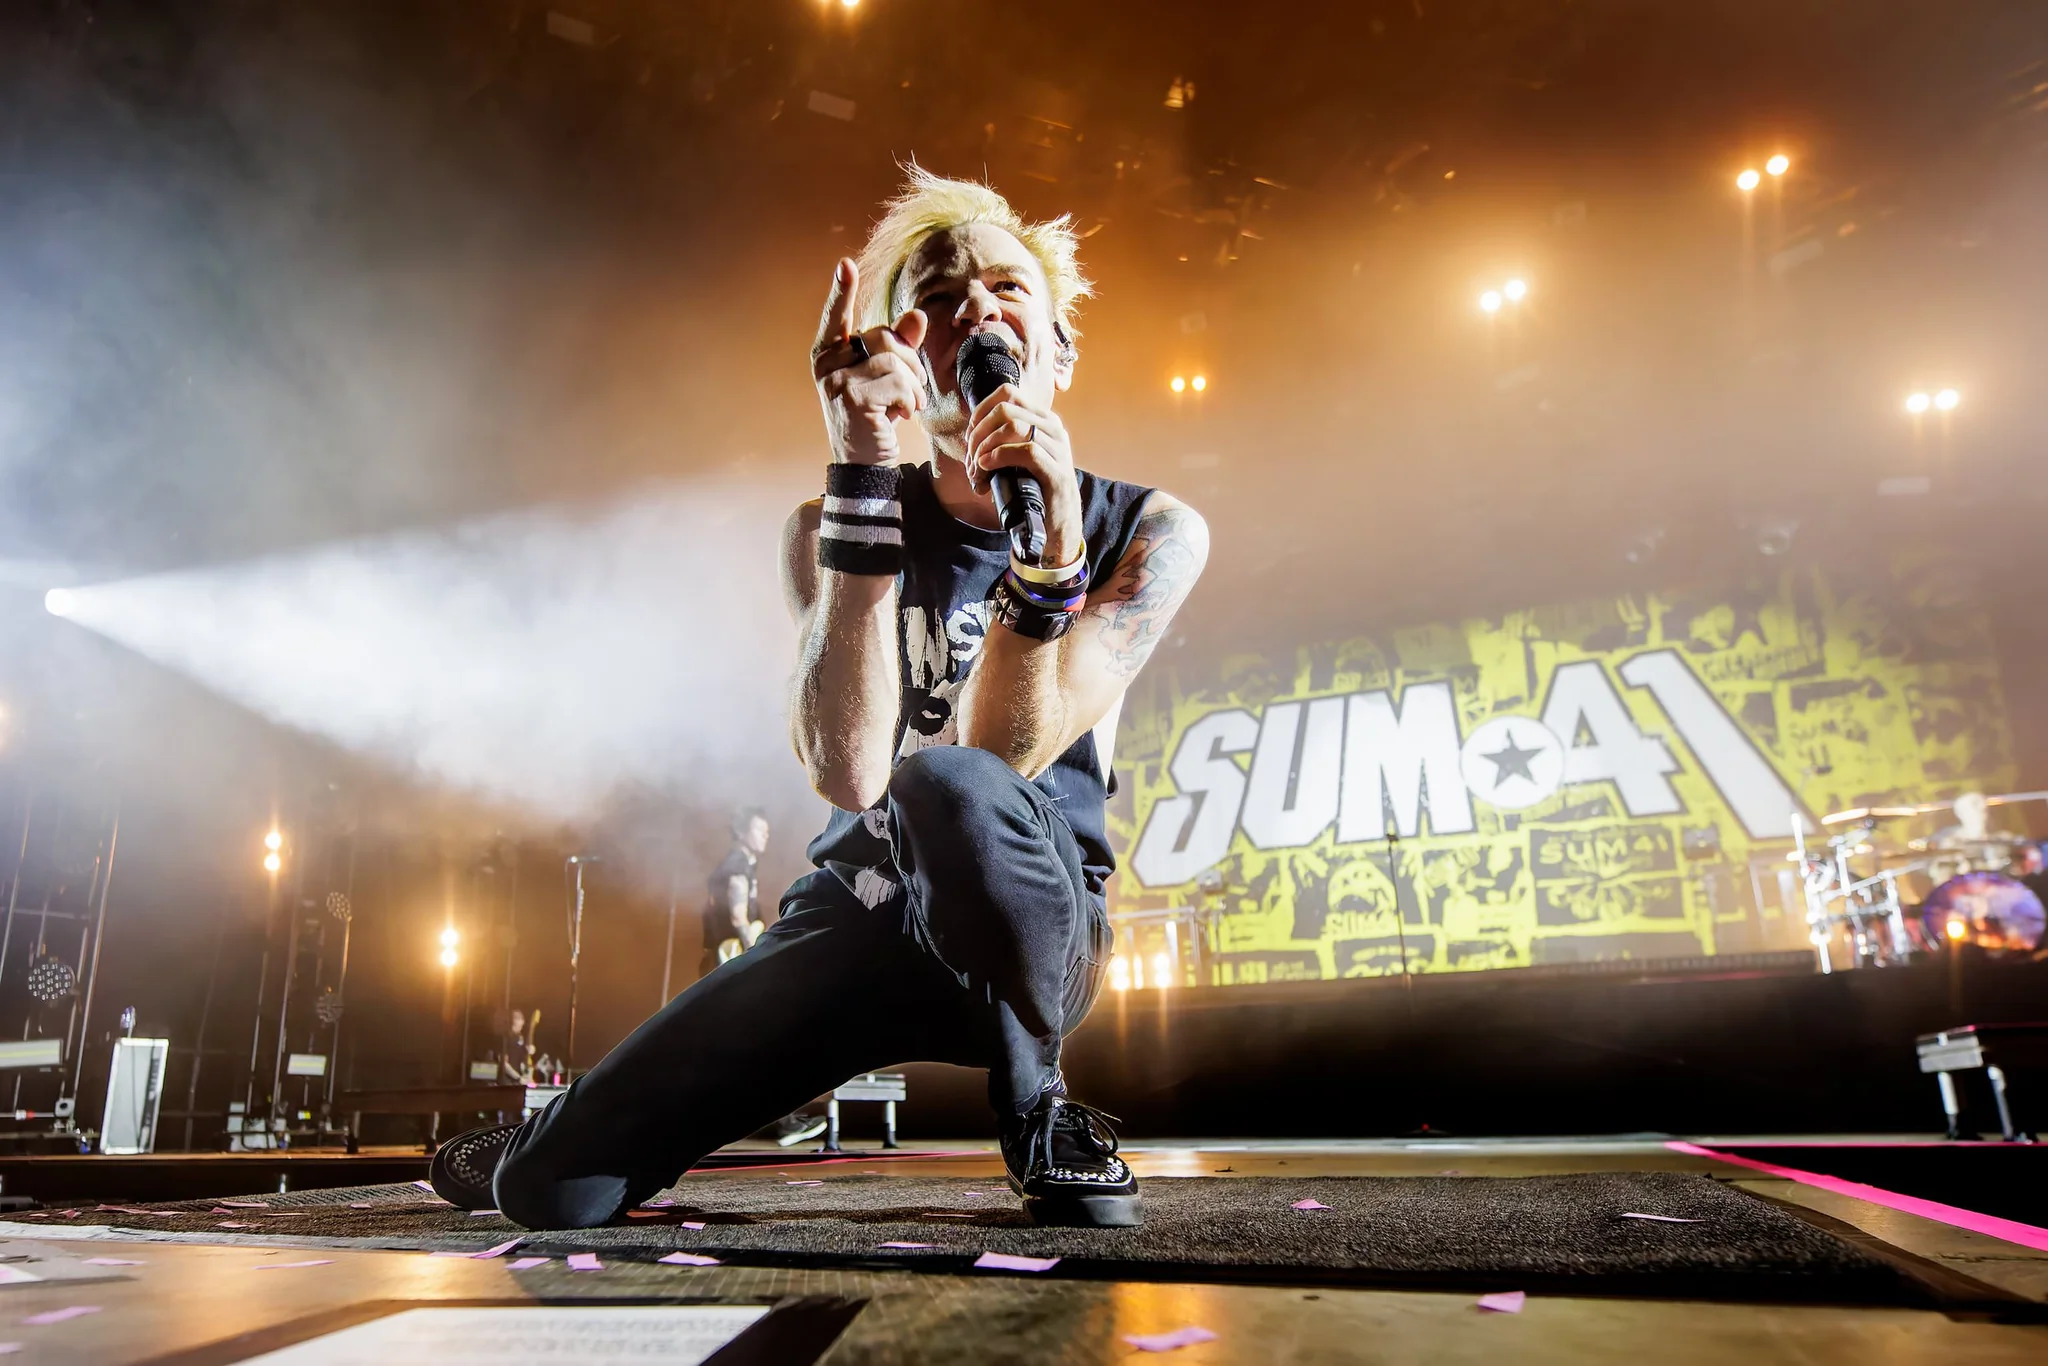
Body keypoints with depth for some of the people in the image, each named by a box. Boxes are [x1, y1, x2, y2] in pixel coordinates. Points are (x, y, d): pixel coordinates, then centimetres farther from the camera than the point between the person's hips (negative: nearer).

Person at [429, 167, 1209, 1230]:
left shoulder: (1151, 532, -6)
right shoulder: (830, 530, -3)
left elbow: (1002, 758, -18)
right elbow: (850, 772, -23)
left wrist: (1050, 544, -33)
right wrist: (864, 478, -29)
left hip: (1036, 928, -1)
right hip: (857, 920, 2)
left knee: (952, 786, -38)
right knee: (553, 1190, -10)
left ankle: (1042, 1112, -10)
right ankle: (559, 1143, 30)